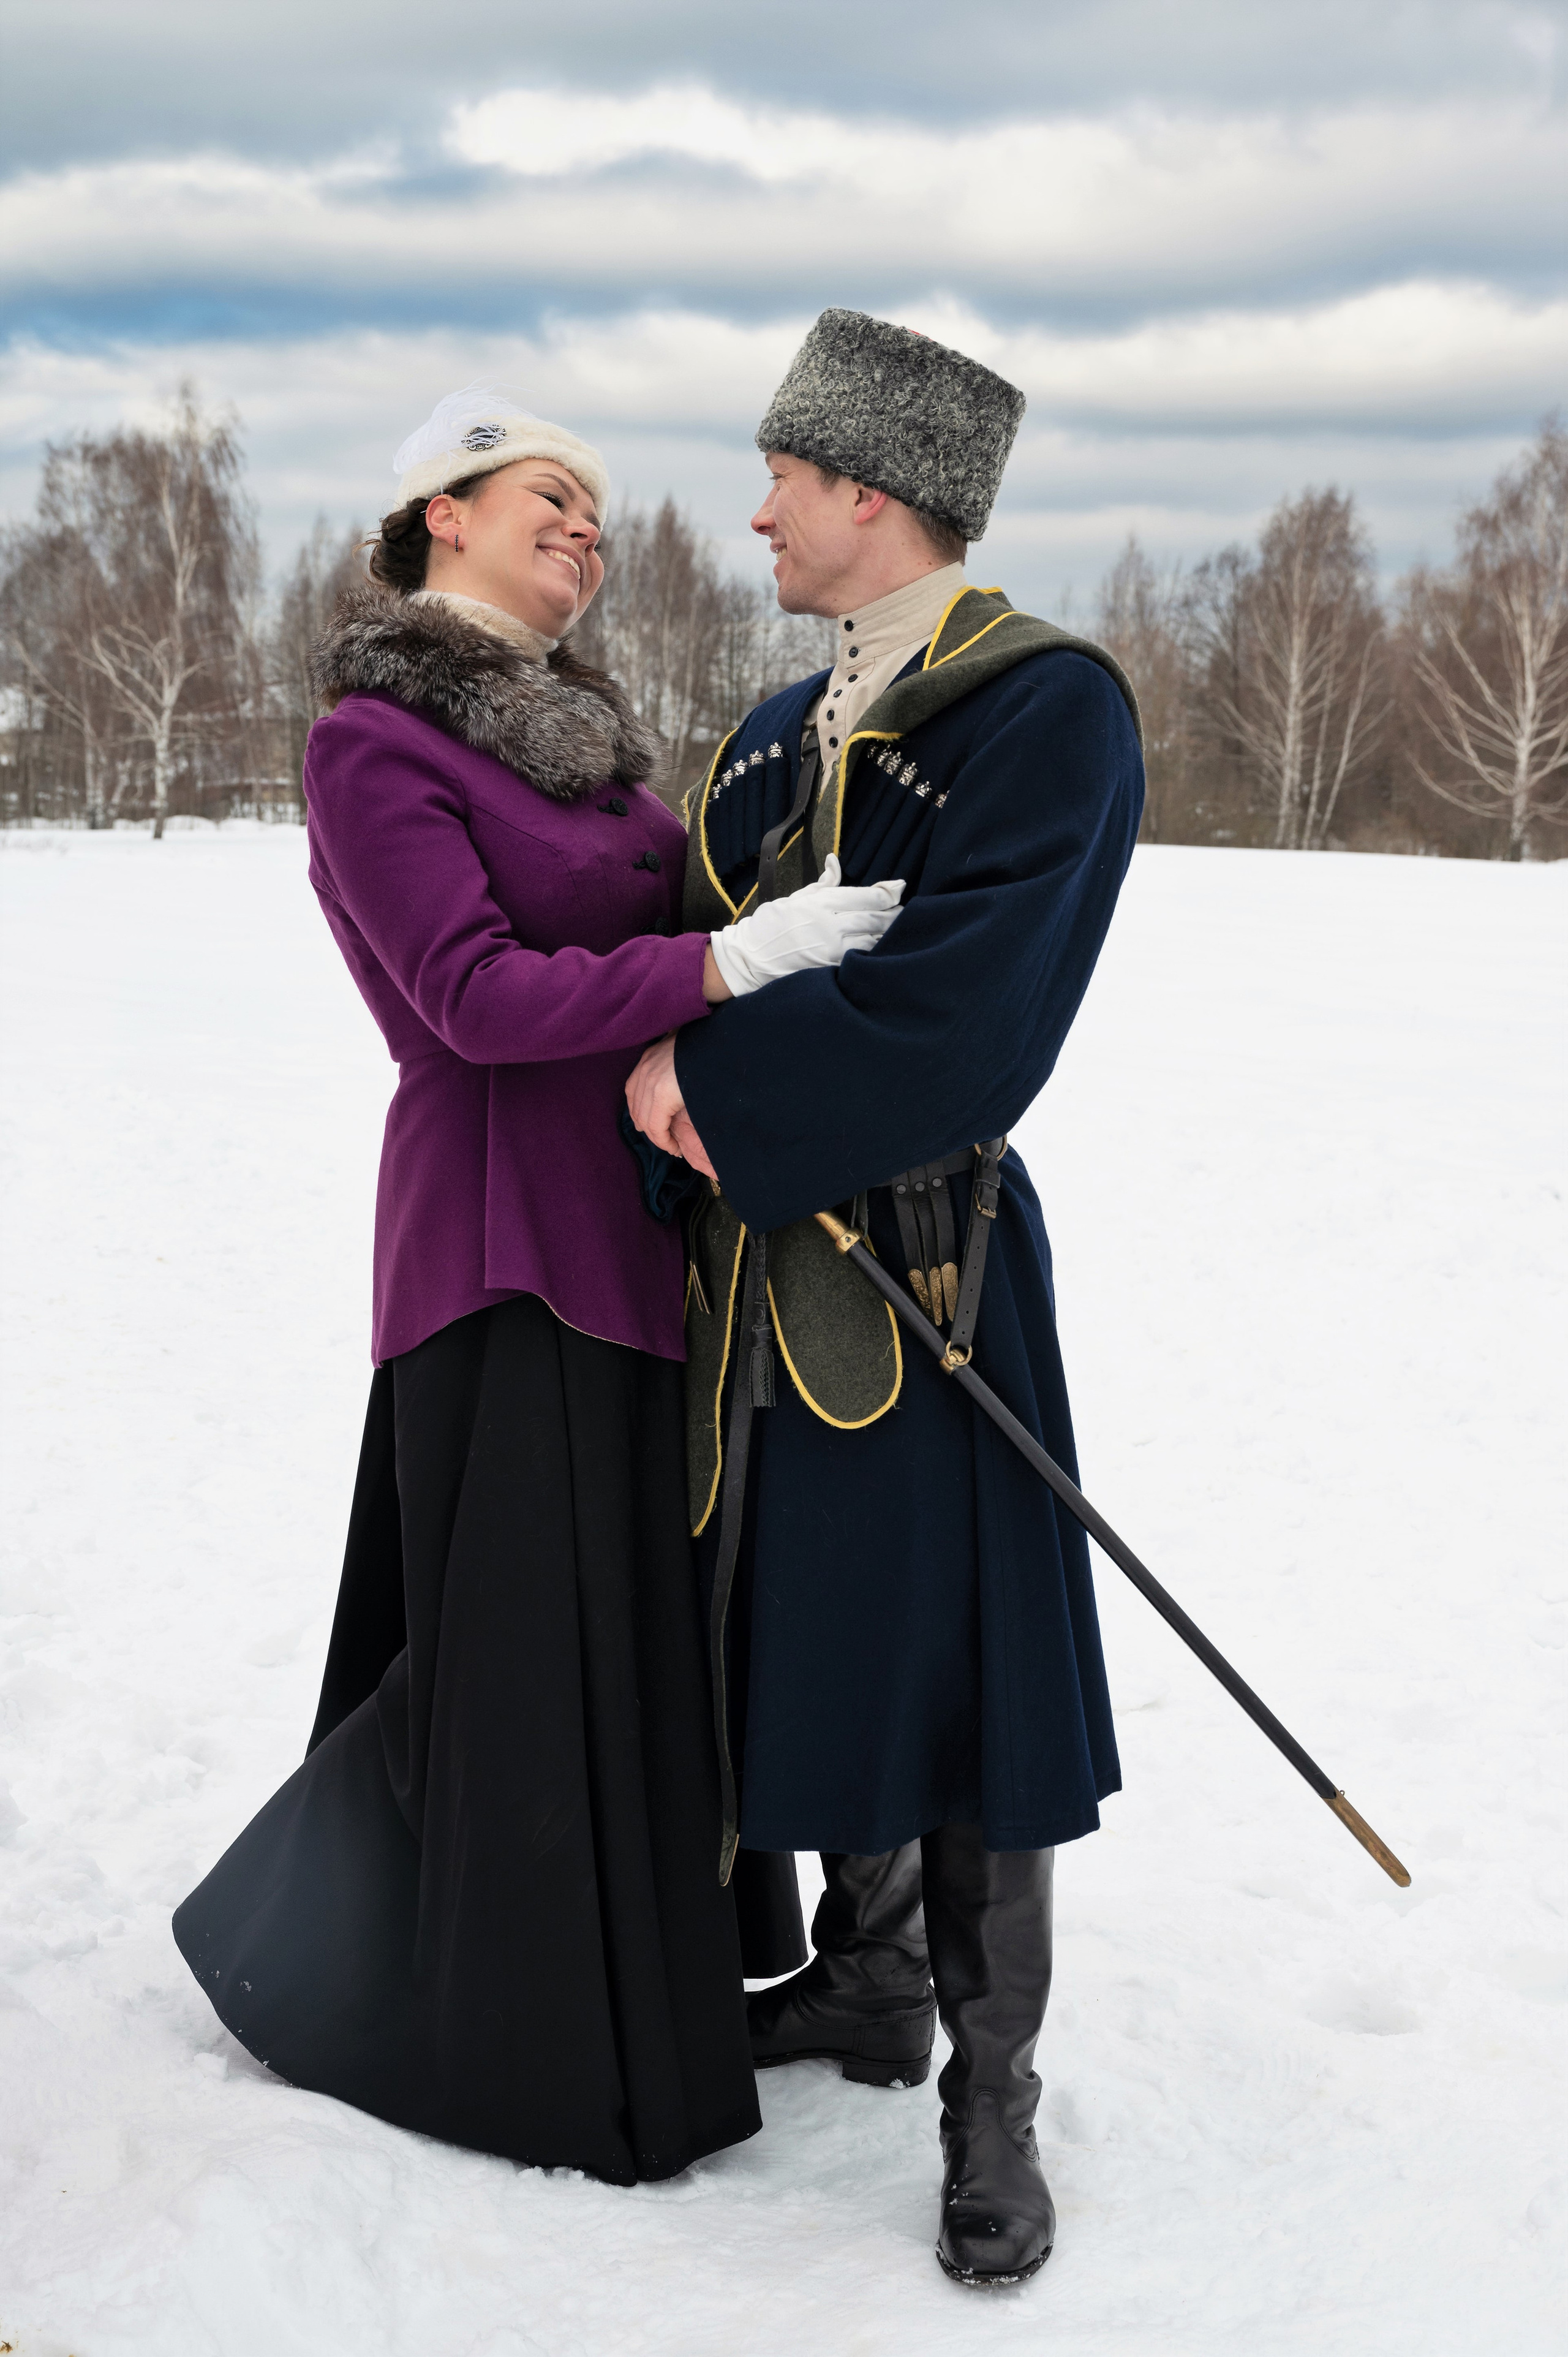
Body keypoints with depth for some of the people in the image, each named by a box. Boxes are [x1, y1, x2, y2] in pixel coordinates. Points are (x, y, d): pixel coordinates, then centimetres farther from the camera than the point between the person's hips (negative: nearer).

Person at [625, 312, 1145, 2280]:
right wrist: (674, 1067, -10)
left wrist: (708, 1076, -17)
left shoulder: (1048, 708, -13)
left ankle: (989, 2103, 17)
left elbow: (964, 1027, -23)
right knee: (811, 1636, 17)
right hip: (759, 1256, 8)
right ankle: (867, 1982, 38)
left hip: (927, 1264, -7)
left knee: (948, 1660, 1)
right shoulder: (783, 731, 13)